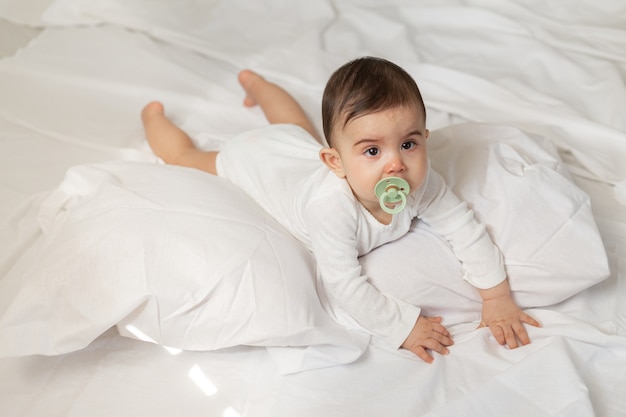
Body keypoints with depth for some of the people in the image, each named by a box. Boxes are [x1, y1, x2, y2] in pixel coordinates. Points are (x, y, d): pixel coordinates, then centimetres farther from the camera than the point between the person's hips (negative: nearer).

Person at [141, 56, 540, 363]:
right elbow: (344, 284, -45)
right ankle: (155, 115, 50)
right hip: (254, 162, -5)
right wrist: (403, 325, -45)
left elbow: (466, 229, -26)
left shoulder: (421, 181, -35)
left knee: (296, 129, 39)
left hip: (300, 149, 5)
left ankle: (255, 82, 64)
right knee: (187, 157, 22)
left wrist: (497, 299, -28)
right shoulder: (331, 206, -51)